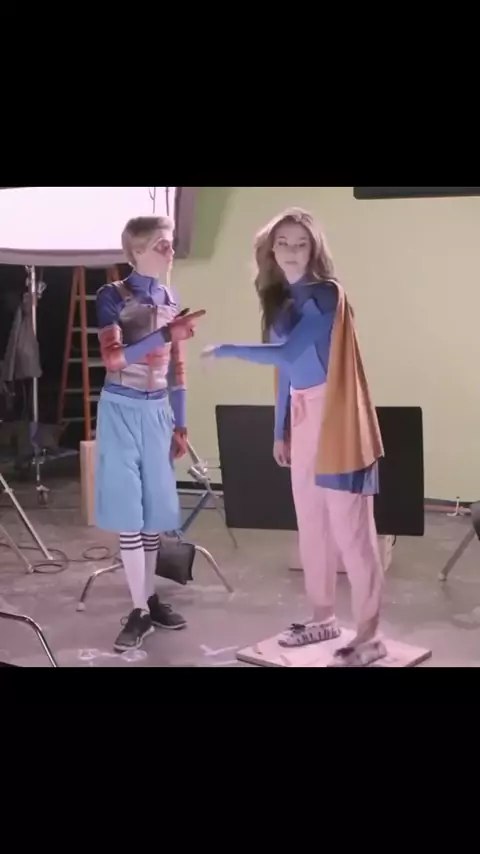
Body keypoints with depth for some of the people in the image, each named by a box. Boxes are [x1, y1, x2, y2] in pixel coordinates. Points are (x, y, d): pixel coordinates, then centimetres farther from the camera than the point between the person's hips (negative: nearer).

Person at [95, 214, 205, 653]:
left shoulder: (171, 301, 9)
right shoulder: (112, 296, -8)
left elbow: (176, 369, 13)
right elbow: (113, 359, -19)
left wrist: (180, 424, 12)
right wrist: (165, 333, -27)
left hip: (157, 411, 5)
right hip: (122, 409, -5)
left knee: (154, 505, 9)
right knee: (128, 508, -4)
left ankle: (150, 597, 21)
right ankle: (140, 609, 1)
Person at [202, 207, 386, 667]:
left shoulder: (325, 294, -12)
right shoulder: (283, 300, 12)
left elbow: (288, 353, -21)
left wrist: (226, 350, -12)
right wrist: (280, 430, 14)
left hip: (334, 419, -8)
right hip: (303, 421, 8)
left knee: (350, 527, -5)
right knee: (312, 524, 14)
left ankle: (369, 636, 3)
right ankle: (323, 618, 28)